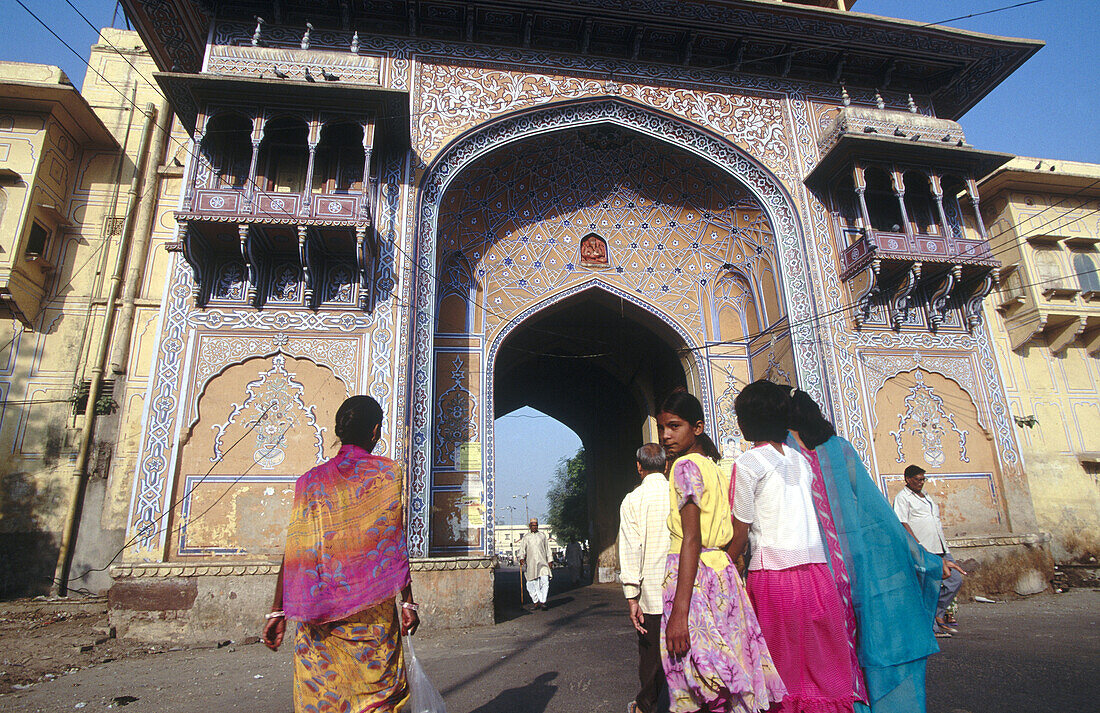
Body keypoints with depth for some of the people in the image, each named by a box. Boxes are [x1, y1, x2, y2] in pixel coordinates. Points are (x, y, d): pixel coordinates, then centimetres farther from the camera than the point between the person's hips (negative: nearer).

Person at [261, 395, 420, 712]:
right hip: (372, 610, -3)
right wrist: (408, 602, -4)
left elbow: (293, 551, 1)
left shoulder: (310, 480, 5)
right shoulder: (386, 472, -3)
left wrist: (278, 612, 6)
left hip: (316, 612, 3)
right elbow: (395, 542, -7)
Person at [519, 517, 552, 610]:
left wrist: (549, 560, 12)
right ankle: (536, 602, 9)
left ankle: (542, 602, -11)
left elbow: (547, 549, 17)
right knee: (533, 584, -1)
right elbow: (522, 549, 2)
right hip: (530, 563, 0)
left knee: (545, 581, -14)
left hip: (542, 562, 0)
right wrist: (521, 558, -15)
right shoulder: (526, 537, 12)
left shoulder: (543, 535, 15)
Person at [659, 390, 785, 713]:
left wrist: (679, 612, -22)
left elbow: (692, 539, -19)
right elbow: (729, 536, 15)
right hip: (723, 570, 9)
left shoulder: (685, 465, -11)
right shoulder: (715, 468, 15)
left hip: (692, 575, -9)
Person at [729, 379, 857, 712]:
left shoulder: (747, 463, -7)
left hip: (774, 572, -6)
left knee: (785, 670, 4)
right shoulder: (800, 459, 12)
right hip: (817, 570, 6)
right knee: (826, 663, 11)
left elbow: (740, 532, -6)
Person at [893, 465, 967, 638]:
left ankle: (937, 615, 18)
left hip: (941, 550, 9)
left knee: (955, 579, 6)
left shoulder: (925, 496, 22)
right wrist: (918, 545, -22)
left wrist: (943, 542, 20)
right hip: (923, 552, -9)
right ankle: (931, 627, 5)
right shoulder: (902, 497, -5)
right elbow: (903, 524, -14)